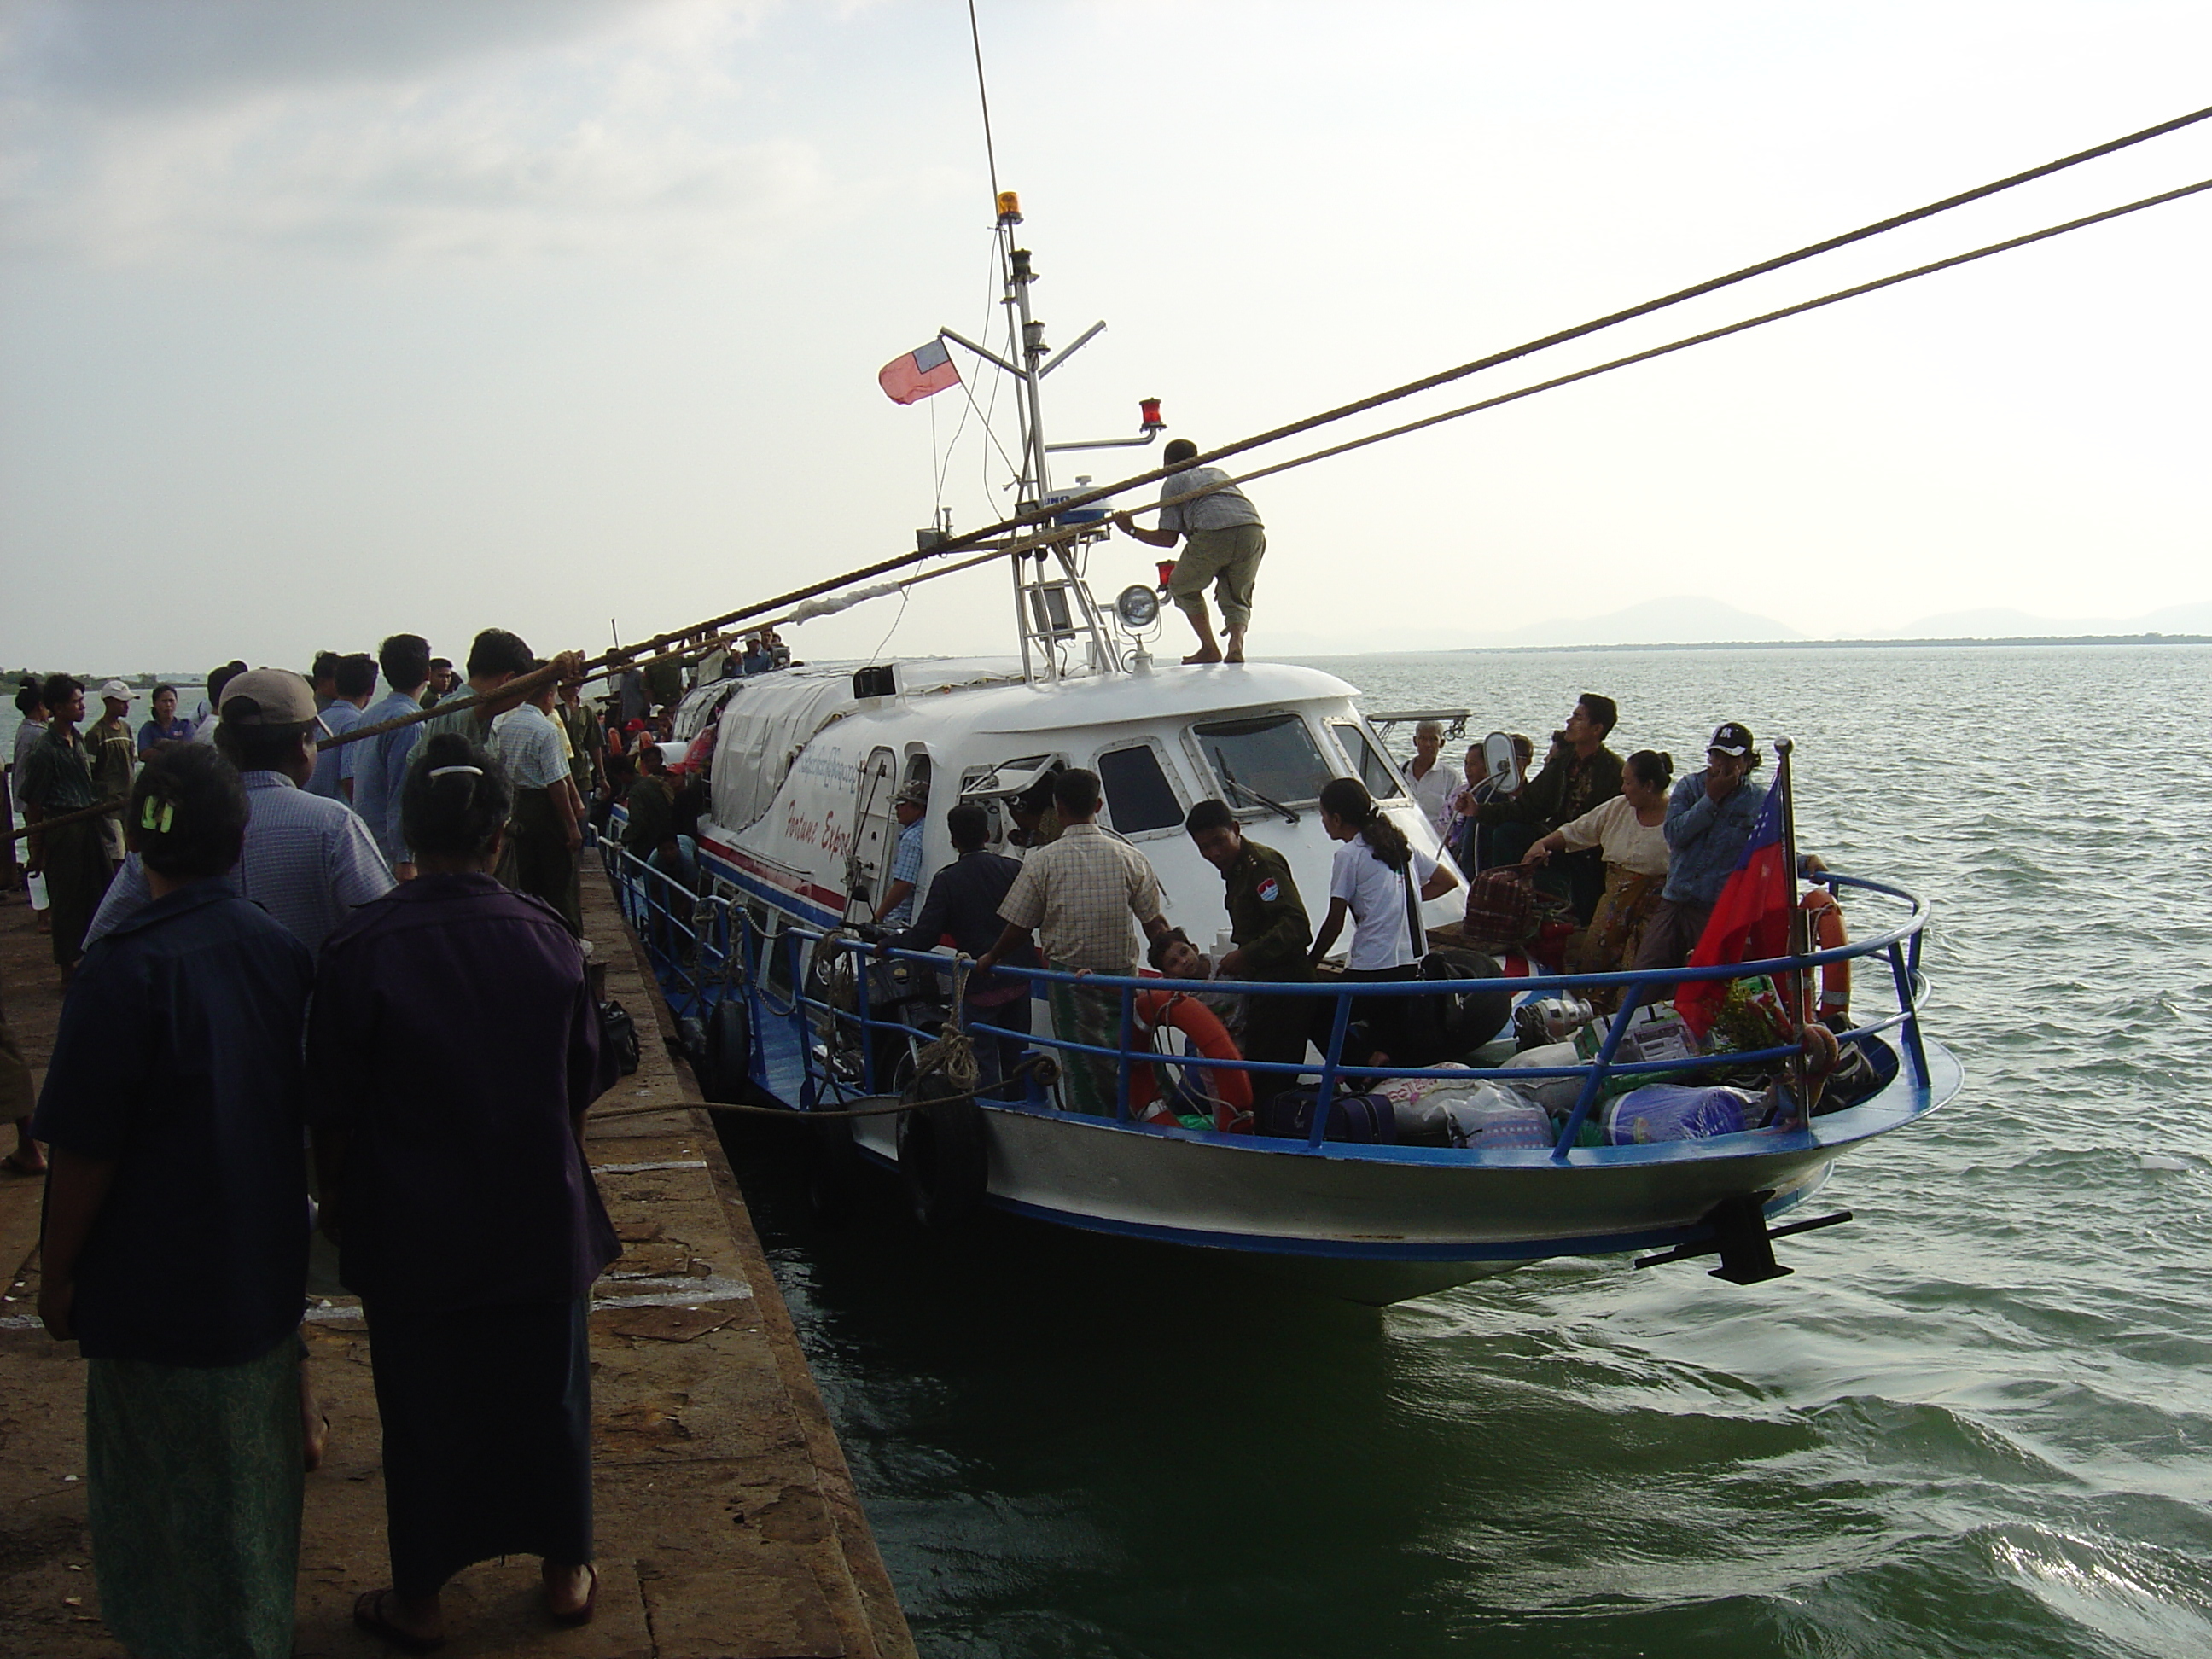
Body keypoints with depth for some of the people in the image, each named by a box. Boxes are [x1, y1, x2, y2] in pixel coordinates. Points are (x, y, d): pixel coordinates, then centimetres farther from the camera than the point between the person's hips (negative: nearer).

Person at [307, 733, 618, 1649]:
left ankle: (419, 1598, 29)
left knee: (422, 1404, 14)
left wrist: (335, 1196, 8)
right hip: (541, 1220, 2)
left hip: (413, 1227, -2)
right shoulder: (546, 937, -10)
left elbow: (333, 1108, -9)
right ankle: (565, 1572, 33)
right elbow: (583, 1083, 2)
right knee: (547, 1389, 17)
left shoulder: (362, 949, -16)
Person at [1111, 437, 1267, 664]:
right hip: (1253, 530, 4)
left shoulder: (1173, 482, 20)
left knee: (1183, 588, 22)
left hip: (1212, 535, -4)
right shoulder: (1218, 473, 35)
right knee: (1236, 599, 20)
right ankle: (1236, 644, -8)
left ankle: (1209, 649, 18)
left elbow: (1168, 538, 10)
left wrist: (1132, 531, 25)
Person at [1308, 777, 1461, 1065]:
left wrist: (1309, 963, 6)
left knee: (1318, 1018, 5)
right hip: (1412, 964, 8)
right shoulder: (1401, 844, 14)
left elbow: (1334, 924, -6)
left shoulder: (1348, 855, -7)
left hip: (1372, 970, -7)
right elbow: (1448, 881, 24)